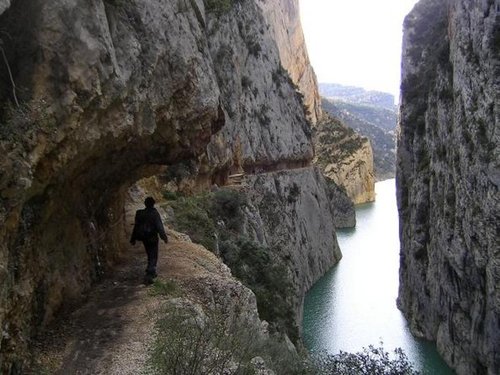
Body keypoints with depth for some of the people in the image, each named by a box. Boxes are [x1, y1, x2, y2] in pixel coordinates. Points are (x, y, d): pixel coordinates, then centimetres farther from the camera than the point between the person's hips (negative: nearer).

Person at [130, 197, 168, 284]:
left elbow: (136, 226, 7)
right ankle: (148, 275, -10)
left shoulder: (140, 214, 2)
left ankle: (152, 273, 31)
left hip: (144, 238, 5)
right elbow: (159, 227, -18)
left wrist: (133, 239, 14)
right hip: (152, 238, -5)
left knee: (150, 256, 21)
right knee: (153, 257, 1)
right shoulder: (155, 214, -14)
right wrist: (164, 237, -15)